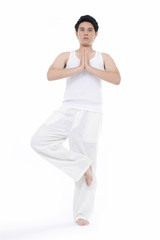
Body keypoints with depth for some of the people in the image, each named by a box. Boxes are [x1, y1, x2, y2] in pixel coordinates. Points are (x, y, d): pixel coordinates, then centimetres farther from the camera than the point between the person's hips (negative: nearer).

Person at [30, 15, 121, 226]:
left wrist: (90, 68, -9)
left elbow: (116, 79, -5)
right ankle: (81, 164, -7)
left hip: (91, 113, -1)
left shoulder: (104, 58, 14)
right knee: (39, 140, -21)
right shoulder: (66, 56, 14)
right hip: (68, 110, 1)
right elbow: (50, 75, -6)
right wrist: (79, 68, -9)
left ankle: (82, 213, 10)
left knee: (88, 158, -1)